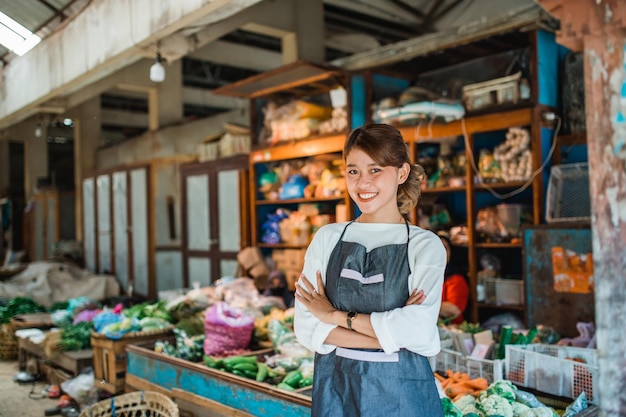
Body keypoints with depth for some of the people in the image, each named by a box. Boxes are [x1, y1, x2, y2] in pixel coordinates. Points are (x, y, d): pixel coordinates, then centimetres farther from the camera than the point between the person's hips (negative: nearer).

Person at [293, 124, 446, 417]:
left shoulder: (425, 245, -7)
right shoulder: (327, 238, -1)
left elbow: (419, 330, -21)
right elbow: (306, 328, -8)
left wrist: (336, 315, -13)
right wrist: (391, 334, -16)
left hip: (400, 393, -2)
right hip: (335, 391, 2)